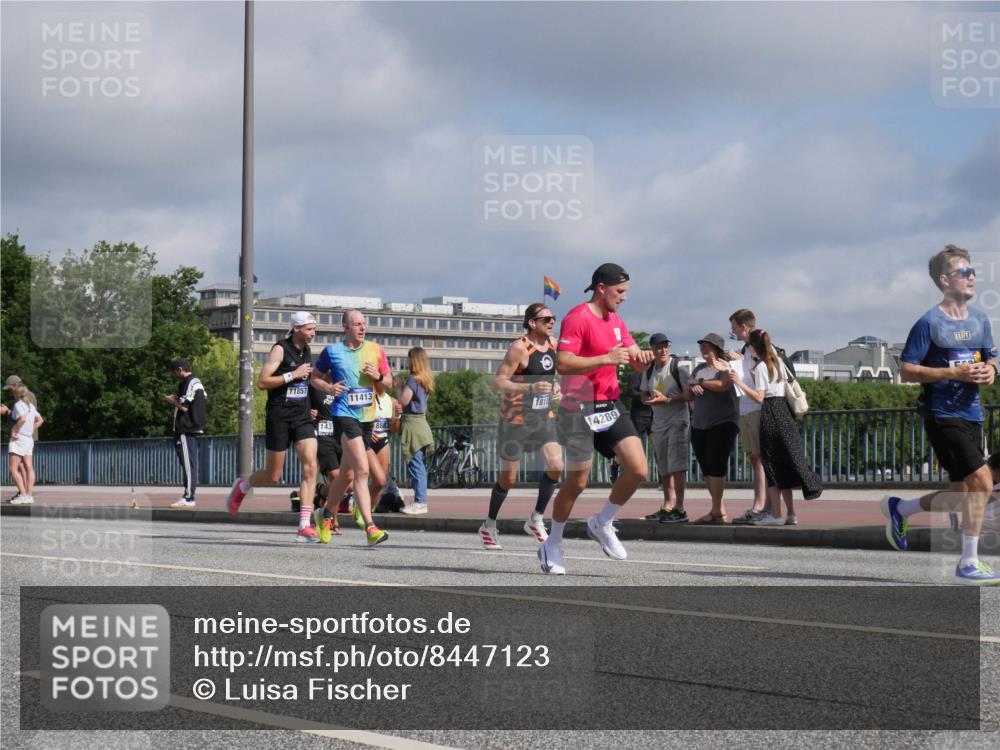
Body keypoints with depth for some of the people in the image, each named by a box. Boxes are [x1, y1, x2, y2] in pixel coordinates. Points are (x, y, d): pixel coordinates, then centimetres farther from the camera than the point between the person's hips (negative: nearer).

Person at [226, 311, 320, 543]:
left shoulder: (307, 351, 12)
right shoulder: (280, 349, -9)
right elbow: (262, 382, -16)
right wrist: (292, 375, -20)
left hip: (302, 417, 5)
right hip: (279, 417, -5)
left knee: (310, 467, -13)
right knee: (273, 476, 3)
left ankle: (304, 526, -14)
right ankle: (241, 486, 36)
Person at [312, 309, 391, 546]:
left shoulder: (375, 350, 9)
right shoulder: (332, 351, 1)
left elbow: (388, 383, 15)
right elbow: (316, 377, 13)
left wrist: (378, 377, -7)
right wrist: (329, 387, -8)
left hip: (368, 417, 5)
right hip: (344, 414, -5)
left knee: (347, 474, 15)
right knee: (362, 470, -19)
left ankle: (325, 515, 36)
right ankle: (370, 528, -23)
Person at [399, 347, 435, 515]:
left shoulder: (413, 379, -14)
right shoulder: (426, 380, 13)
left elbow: (404, 401, -16)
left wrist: (399, 387, -2)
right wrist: (403, 387, 10)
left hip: (412, 424, -9)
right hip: (421, 422, 9)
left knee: (415, 466, -7)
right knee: (420, 466, 14)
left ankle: (419, 502, -7)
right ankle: (420, 500, 19)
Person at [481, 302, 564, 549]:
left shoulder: (553, 344, 6)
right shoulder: (520, 348, -17)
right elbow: (498, 381, -20)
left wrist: (555, 388, 5)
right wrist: (531, 387, -30)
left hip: (542, 417, 6)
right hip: (516, 418, -6)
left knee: (556, 466, -12)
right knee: (508, 477, 1)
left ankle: (536, 520, 4)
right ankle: (489, 526, 21)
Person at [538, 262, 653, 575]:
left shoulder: (616, 321, 13)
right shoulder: (577, 318, -13)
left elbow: (636, 361, 17)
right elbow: (562, 364, -22)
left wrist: (642, 357, -8)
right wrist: (607, 358, -26)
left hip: (611, 406, 7)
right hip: (580, 409, -7)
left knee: (638, 469, -6)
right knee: (577, 481, 0)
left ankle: (602, 524, 15)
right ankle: (552, 545, 18)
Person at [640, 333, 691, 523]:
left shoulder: (677, 367, -9)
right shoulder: (649, 371, 10)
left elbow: (689, 395, -13)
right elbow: (644, 395, 18)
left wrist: (667, 400, -22)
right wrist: (650, 401, -5)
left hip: (678, 421, -7)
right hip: (658, 423, 7)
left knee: (677, 465, -13)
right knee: (664, 467, 13)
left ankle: (679, 509, -15)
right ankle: (668, 506, 22)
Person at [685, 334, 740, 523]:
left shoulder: (725, 366, -2)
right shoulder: (699, 368, 19)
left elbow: (723, 385, -20)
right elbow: (687, 393, 17)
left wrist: (700, 382, -7)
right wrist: (692, 388, -7)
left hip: (722, 424, -7)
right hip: (699, 425, 7)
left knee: (716, 466, -11)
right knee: (707, 469, 4)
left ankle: (717, 511, -8)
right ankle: (720, 510, 9)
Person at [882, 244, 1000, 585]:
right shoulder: (929, 323, -10)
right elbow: (906, 371, -11)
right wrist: (955, 373, -19)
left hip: (971, 414, 8)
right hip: (942, 414, -8)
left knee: (961, 497, 11)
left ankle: (899, 509, 35)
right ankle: (968, 565, -4)